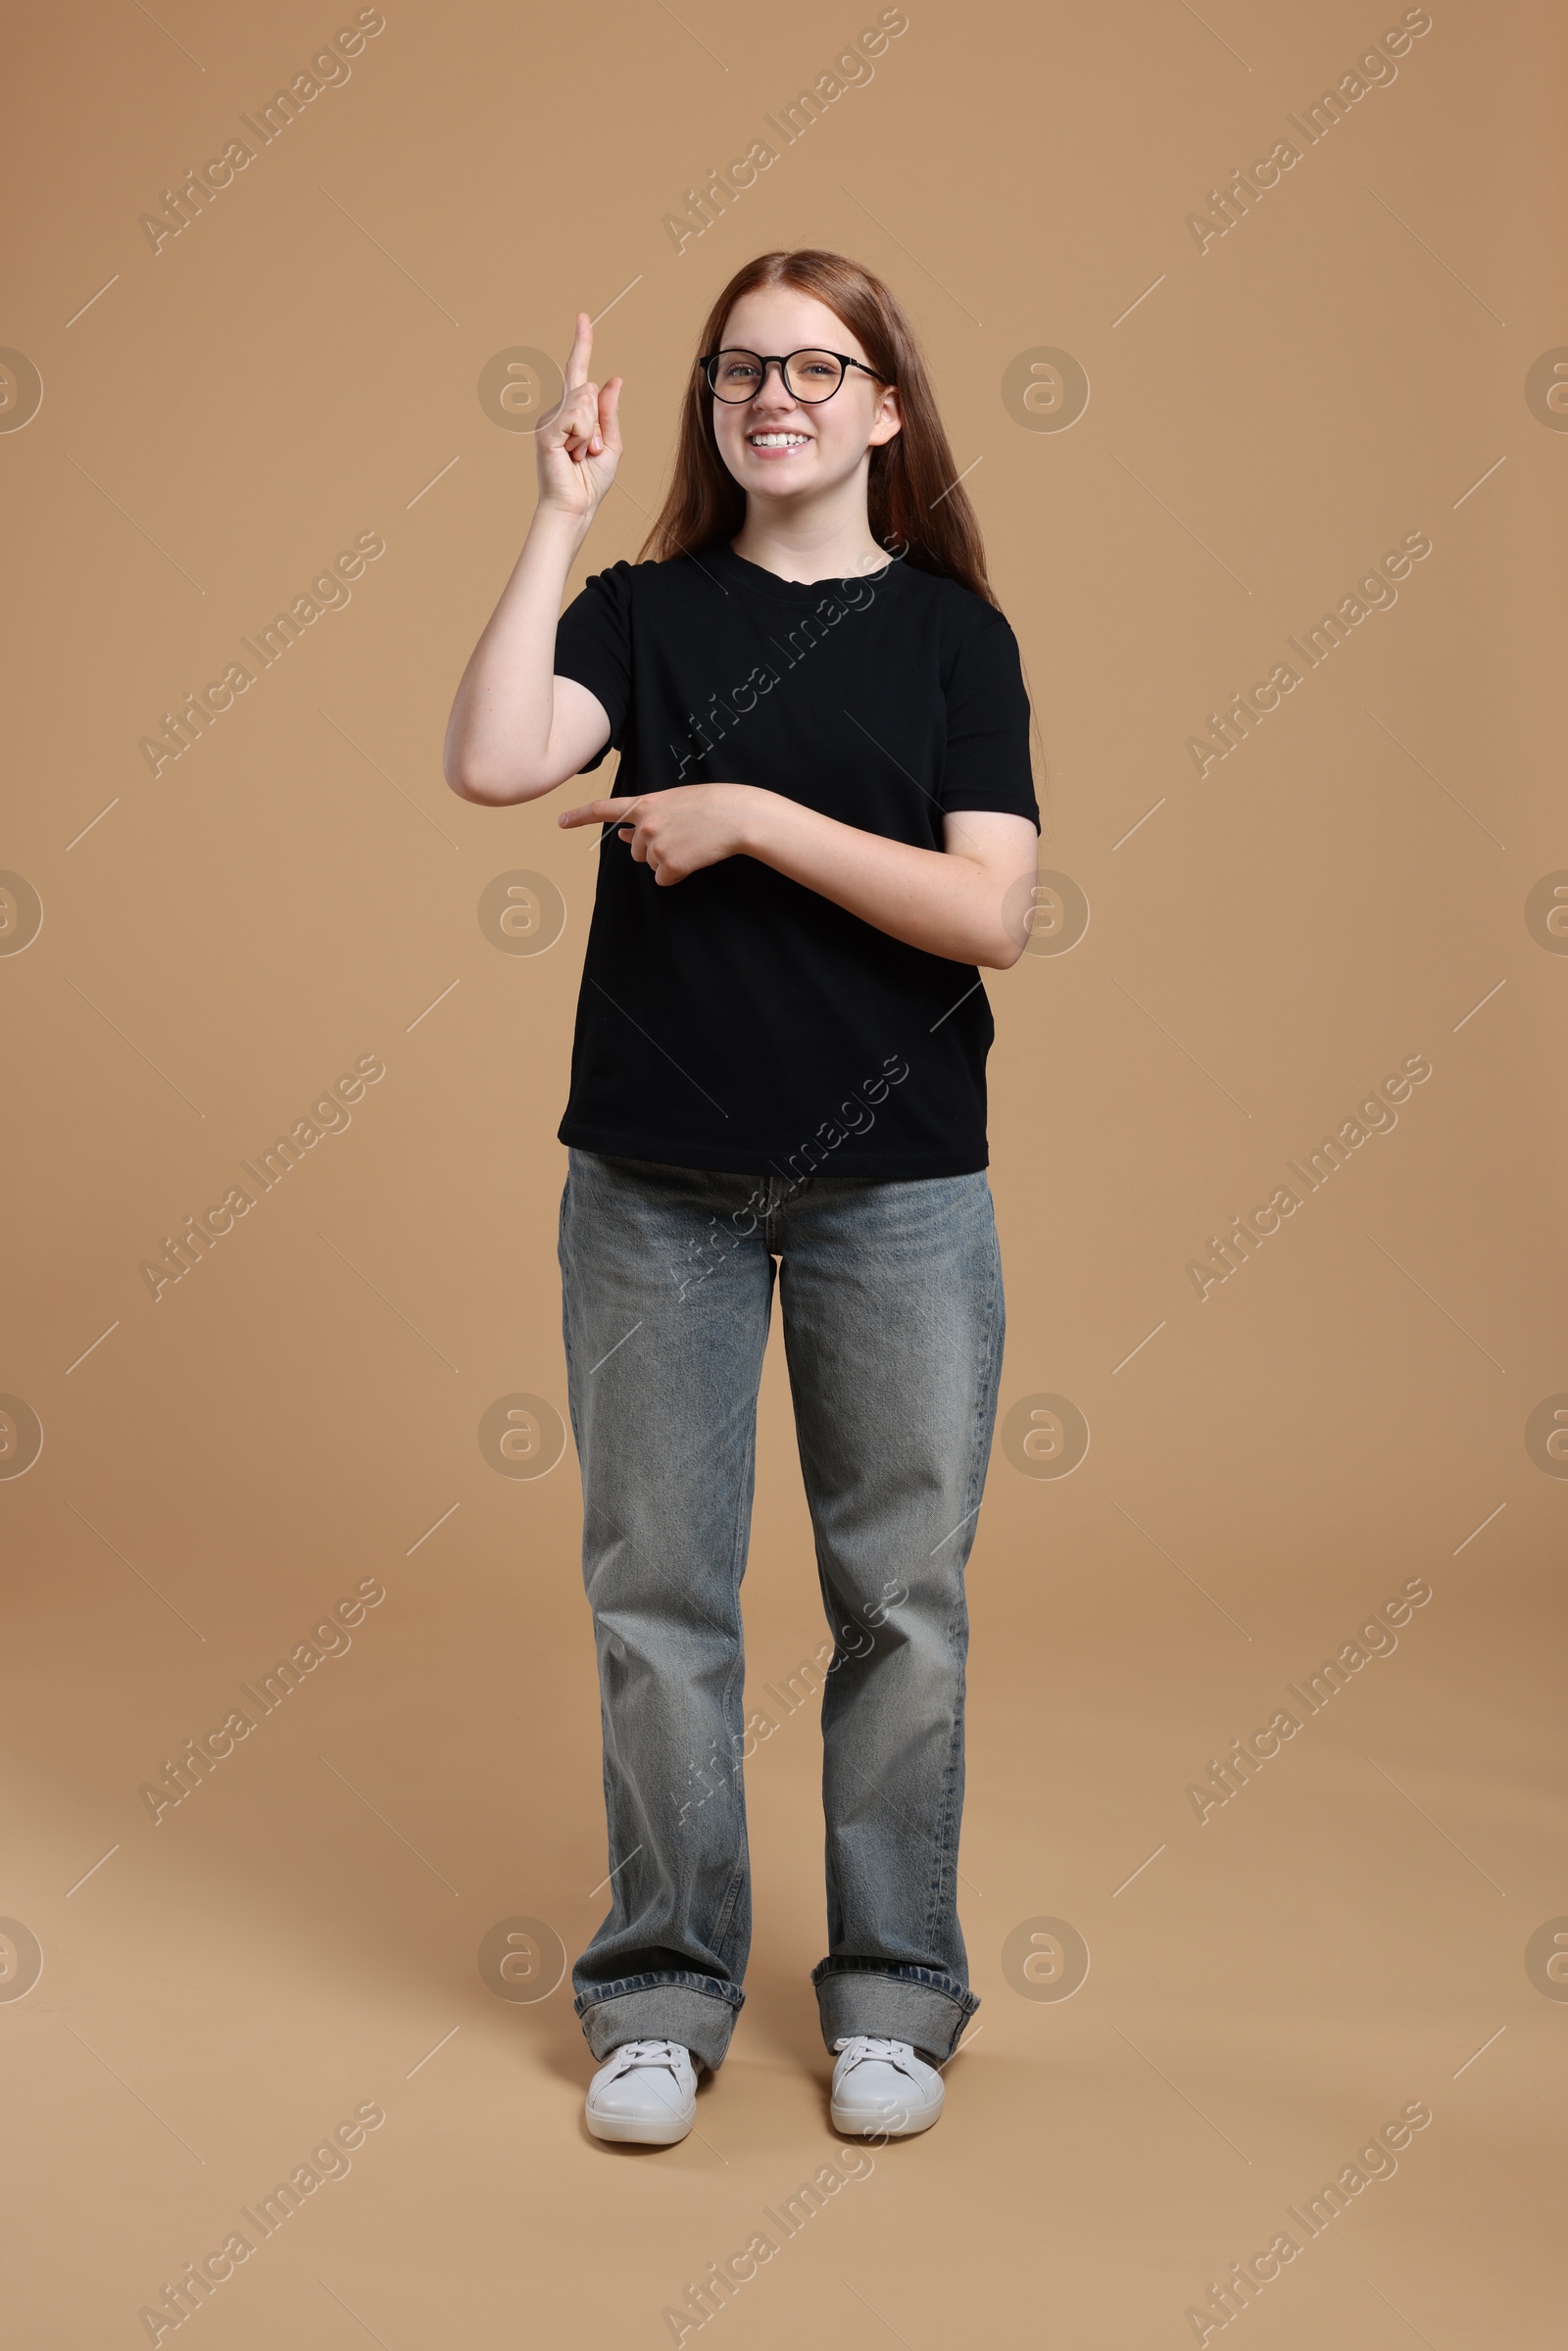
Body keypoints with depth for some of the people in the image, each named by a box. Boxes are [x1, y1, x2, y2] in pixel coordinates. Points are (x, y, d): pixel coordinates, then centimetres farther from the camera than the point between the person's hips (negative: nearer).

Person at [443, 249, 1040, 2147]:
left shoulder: (953, 633, 4)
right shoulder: (646, 611, 6)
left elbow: (989, 909, -8)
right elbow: (491, 762, -14)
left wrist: (754, 819, -14)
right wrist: (559, 516, -11)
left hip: (896, 1181, 0)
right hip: (658, 1177, 1)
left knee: (901, 1596, 6)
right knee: (658, 1590, 6)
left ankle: (892, 1992, 22)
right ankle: (664, 1992, 21)